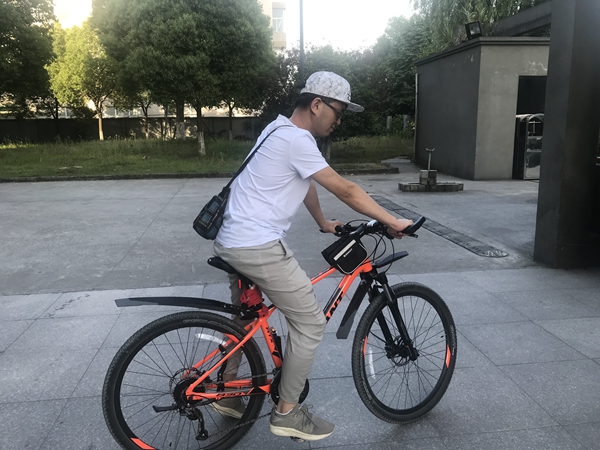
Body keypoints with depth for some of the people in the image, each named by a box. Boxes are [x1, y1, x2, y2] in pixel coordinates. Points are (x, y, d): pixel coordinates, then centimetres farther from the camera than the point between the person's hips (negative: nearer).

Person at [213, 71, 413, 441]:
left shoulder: (283, 129, 14)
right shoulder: (296, 140, -17)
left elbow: (306, 184, 22)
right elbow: (345, 190, -17)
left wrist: (324, 223, 26)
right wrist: (393, 222, -9)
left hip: (233, 243, 11)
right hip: (259, 248, -11)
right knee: (311, 323, -1)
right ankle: (287, 413, 14)